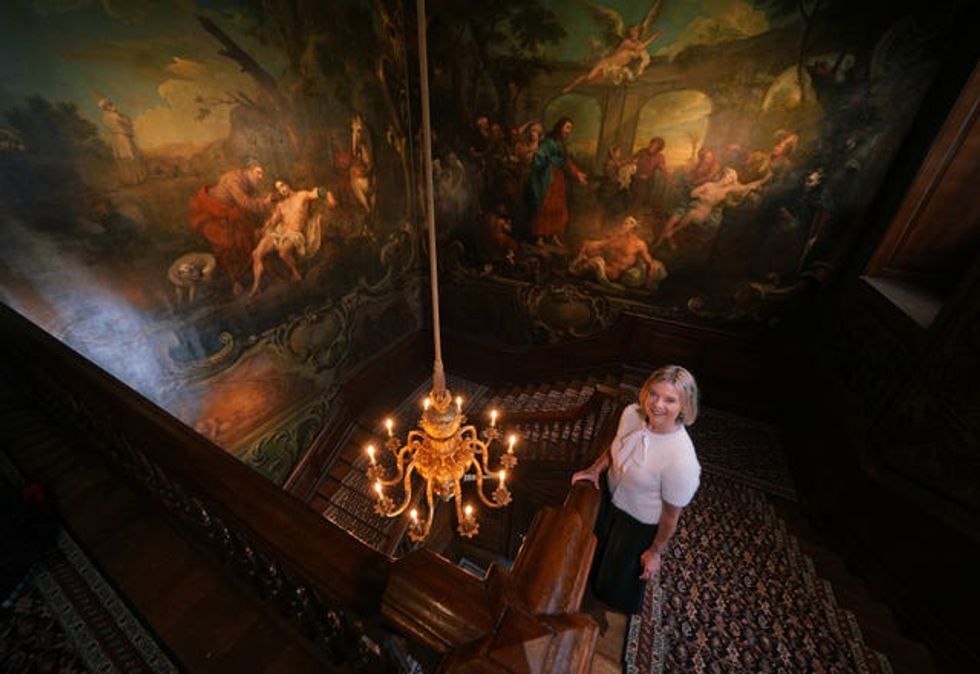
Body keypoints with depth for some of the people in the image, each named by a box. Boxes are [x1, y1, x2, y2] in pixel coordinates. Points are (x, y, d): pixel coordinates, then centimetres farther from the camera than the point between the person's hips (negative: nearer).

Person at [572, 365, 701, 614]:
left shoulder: (681, 460, -39)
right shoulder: (632, 413, -25)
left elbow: (672, 514, -21)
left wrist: (656, 552, -8)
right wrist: (595, 469, -9)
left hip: (640, 522, -5)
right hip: (609, 494, 5)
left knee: (622, 571, 25)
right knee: (597, 544, 34)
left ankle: (618, 613, 62)